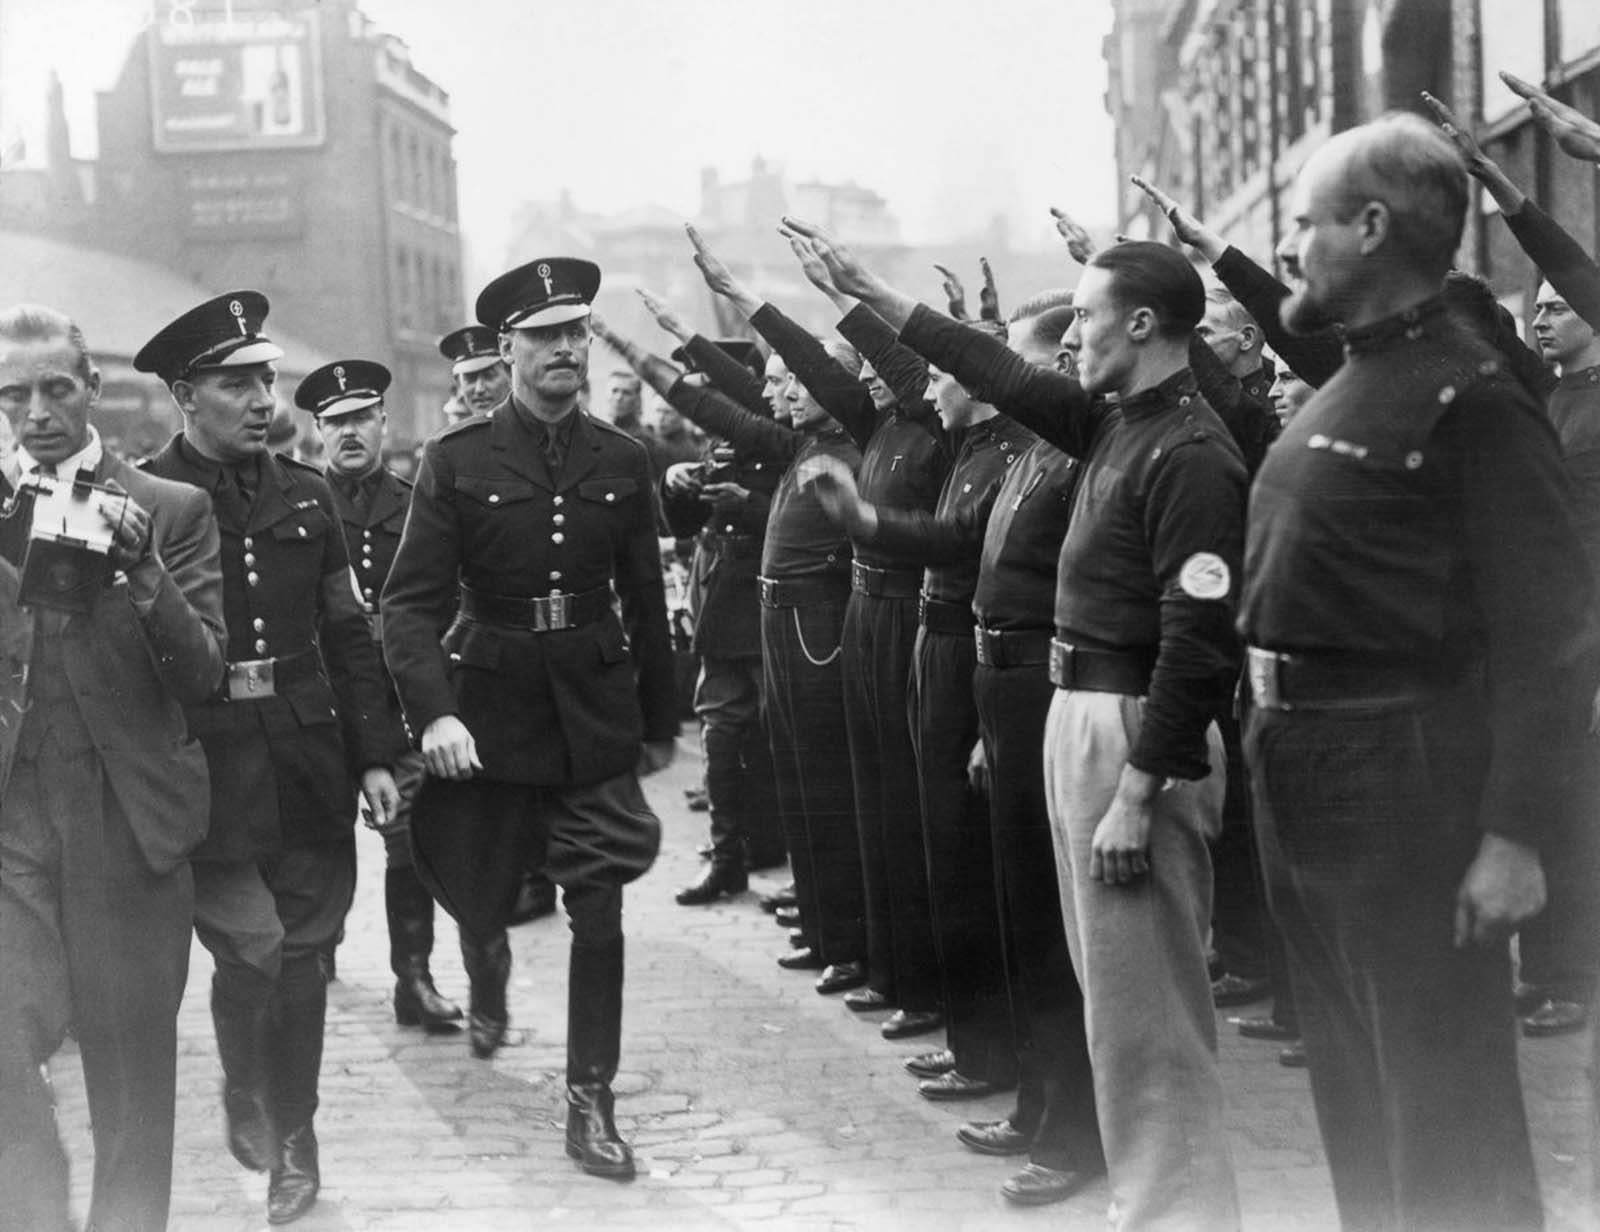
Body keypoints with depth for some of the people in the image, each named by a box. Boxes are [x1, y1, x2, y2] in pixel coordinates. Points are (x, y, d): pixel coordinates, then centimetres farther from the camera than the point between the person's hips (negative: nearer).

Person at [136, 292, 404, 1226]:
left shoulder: (306, 495, 9)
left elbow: (349, 633, 12)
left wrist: (376, 753, 7)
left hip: (310, 770, 4)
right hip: (207, 771, -4)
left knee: (304, 953, 7)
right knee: (254, 948, -9)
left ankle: (293, 1141, 23)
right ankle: (245, 1093, 21)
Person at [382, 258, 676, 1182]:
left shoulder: (622, 462, 0)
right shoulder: (456, 461, -7)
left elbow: (645, 600, 7)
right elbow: (412, 600, -12)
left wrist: (661, 722, 11)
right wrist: (434, 712, -25)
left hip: (597, 709, 1)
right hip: (490, 709, -1)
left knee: (600, 909, -1)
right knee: (481, 896, 12)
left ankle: (591, 1101, 8)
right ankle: (489, 972, 48)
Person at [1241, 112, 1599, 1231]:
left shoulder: (1470, 399, -16)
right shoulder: (1349, 389, 14)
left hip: (1405, 782, -10)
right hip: (1304, 778, 10)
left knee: (1444, 1107, -2)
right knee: (1355, 1095, 19)